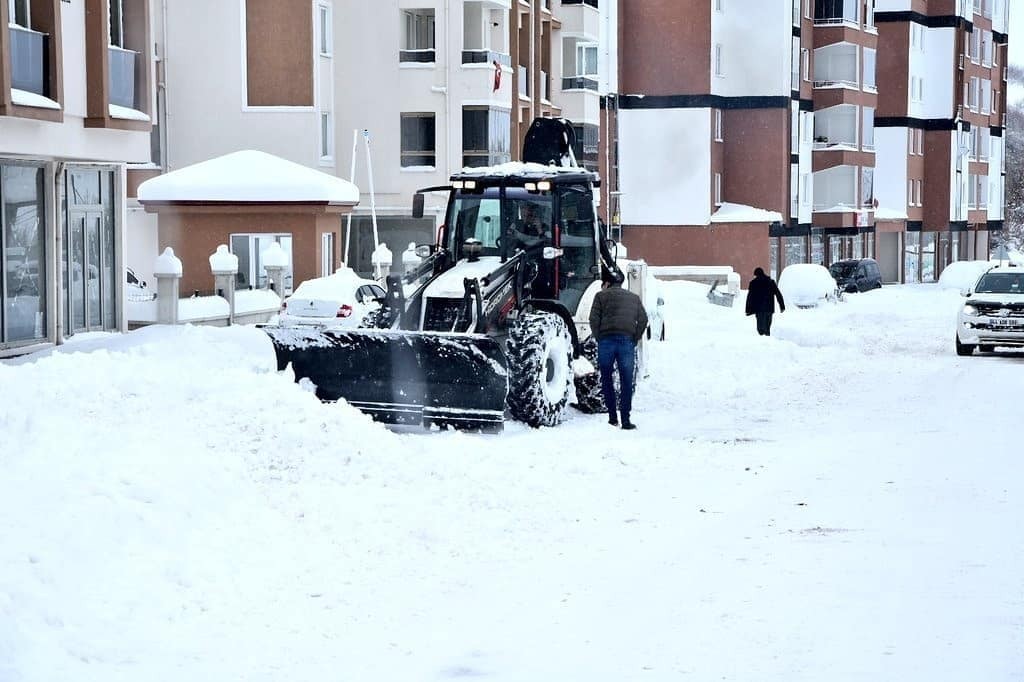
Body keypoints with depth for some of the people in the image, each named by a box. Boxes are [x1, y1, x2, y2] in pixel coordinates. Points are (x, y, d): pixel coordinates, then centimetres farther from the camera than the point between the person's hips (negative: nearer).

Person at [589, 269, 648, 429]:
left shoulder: (601, 295, 11)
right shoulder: (634, 298, 20)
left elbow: (594, 319, -1)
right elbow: (643, 319, 9)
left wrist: (599, 338, 6)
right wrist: (635, 340, 10)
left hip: (606, 340, -1)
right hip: (627, 341, 1)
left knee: (606, 379, 10)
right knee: (626, 382, 3)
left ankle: (613, 417, 8)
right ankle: (625, 419, -3)